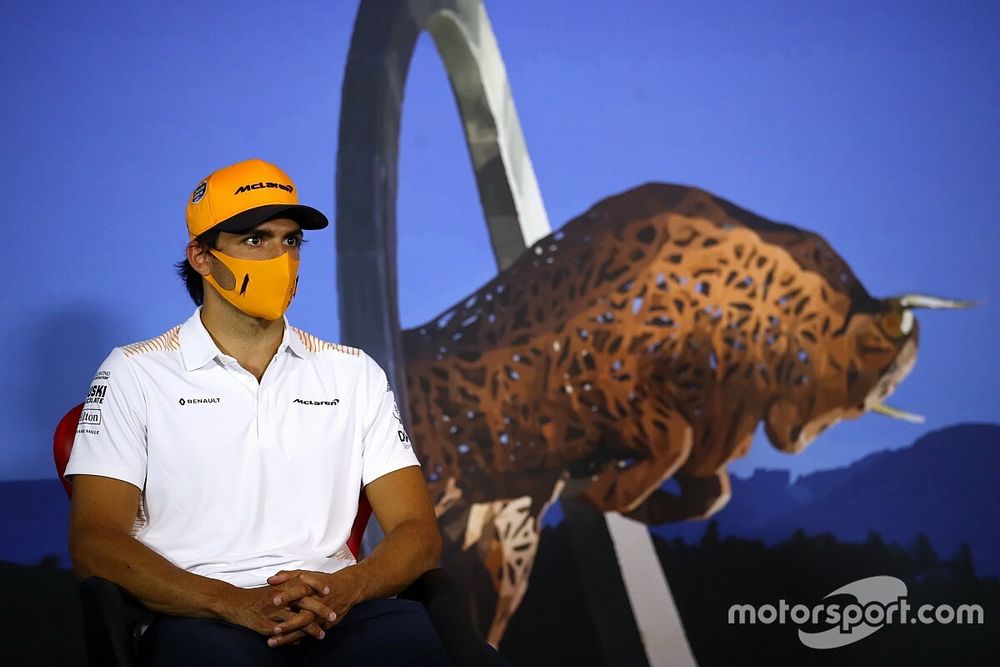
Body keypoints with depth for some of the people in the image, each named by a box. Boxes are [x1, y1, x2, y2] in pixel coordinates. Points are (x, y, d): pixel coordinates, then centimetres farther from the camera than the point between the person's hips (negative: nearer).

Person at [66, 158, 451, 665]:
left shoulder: (354, 373, 16)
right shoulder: (135, 374, 8)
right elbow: (93, 542, -2)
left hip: (338, 613, 2)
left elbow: (418, 532, 10)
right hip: (201, 617, -2)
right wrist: (236, 603, -17)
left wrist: (342, 588, -13)